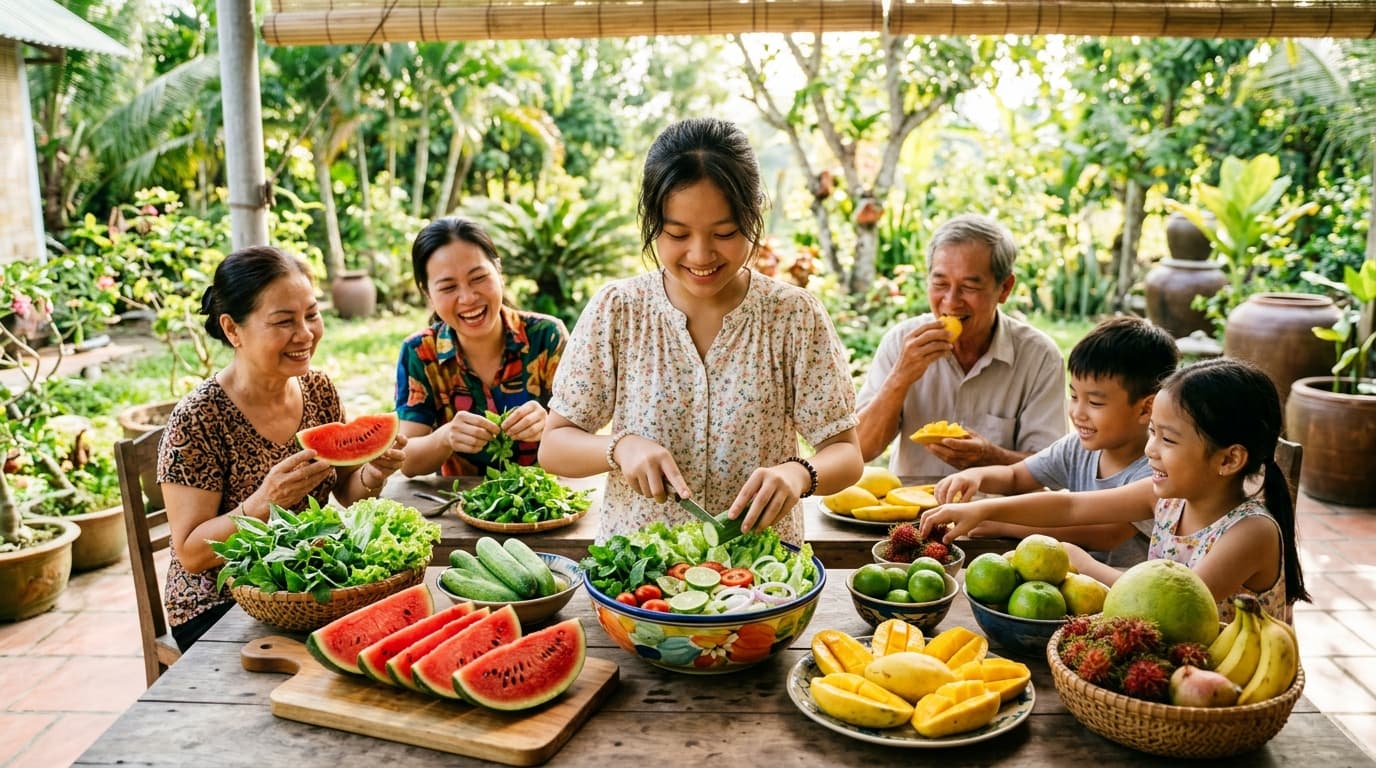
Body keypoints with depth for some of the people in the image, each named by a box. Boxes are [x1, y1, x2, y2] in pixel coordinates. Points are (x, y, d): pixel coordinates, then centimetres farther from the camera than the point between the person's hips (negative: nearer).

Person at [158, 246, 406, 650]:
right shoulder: (197, 419, -17)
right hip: (219, 611, -5)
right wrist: (263, 504, -31)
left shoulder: (319, 389, 0)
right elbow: (190, 553, -15)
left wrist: (372, 474, -12)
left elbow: (345, 491, 10)